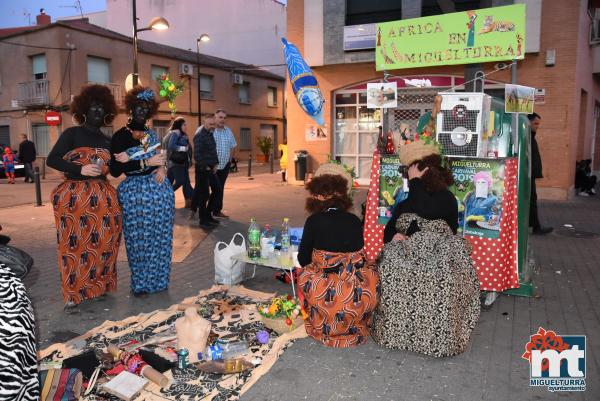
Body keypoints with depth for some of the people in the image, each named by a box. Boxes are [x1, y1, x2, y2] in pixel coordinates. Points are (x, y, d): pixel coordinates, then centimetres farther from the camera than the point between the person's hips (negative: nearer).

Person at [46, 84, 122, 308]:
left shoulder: (106, 141, 16)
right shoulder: (73, 133, 0)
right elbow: (52, 160, -7)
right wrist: (80, 169, -16)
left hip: (102, 196, 5)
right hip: (74, 197, -5)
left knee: (102, 241, 2)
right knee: (75, 243, -4)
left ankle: (98, 285, 17)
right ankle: (74, 293, 5)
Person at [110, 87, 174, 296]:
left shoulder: (152, 134, 11)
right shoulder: (121, 136, -6)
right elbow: (115, 170, -14)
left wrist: (162, 168, -2)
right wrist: (146, 163, -18)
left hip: (160, 191, 5)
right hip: (136, 193, -5)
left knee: (160, 237, 9)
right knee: (140, 240, 3)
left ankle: (158, 280, 22)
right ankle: (141, 283, 18)